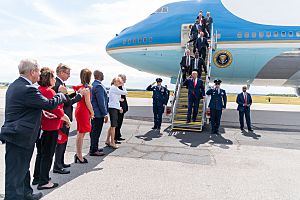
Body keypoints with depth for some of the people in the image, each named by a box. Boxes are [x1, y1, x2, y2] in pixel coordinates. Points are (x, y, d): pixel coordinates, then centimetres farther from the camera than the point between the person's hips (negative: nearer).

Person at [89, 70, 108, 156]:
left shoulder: (93, 84, 13)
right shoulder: (99, 86, -19)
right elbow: (101, 102, -22)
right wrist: (105, 114, -17)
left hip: (94, 112, 10)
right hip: (98, 113, -10)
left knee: (94, 131, 17)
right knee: (96, 132, -2)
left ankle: (93, 148, 29)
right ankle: (93, 150, 6)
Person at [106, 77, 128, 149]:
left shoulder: (115, 88, 17)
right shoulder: (114, 88, -13)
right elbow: (125, 93, -18)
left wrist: (119, 107, 14)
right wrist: (123, 85, -5)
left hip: (114, 108, 10)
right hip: (113, 108, -10)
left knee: (112, 126, 14)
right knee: (113, 126, -5)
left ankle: (108, 140, 21)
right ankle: (112, 142, 1)